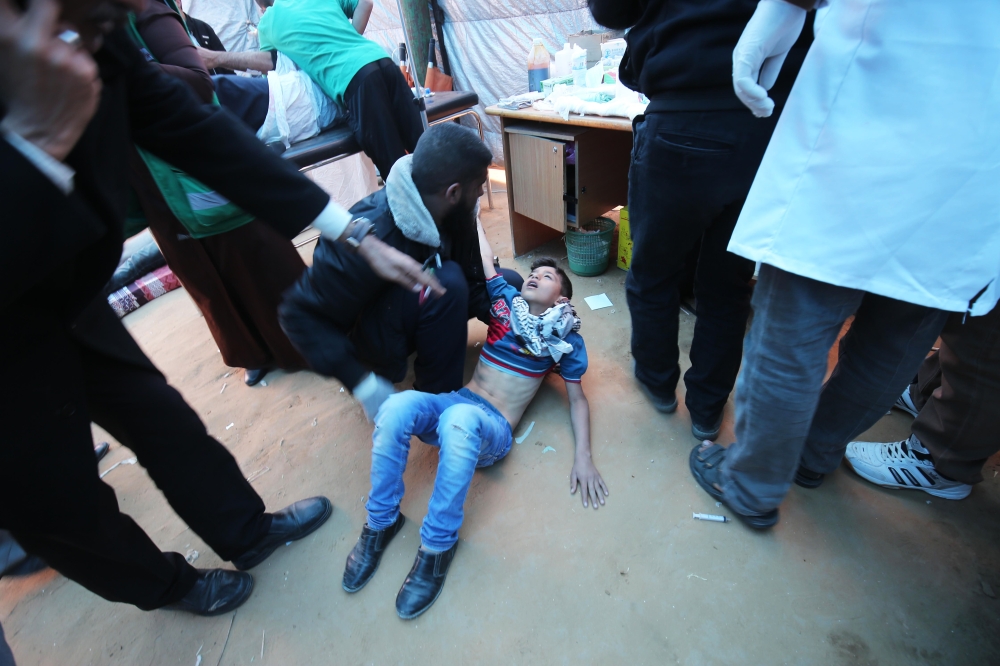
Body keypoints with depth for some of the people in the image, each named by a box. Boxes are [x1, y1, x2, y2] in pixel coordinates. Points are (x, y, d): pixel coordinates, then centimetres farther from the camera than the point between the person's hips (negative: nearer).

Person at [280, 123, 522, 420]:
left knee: (510, 283, 0)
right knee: (447, 282, -34)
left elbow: (472, 279, -6)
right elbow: (300, 314, -28)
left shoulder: (453, 213, -16)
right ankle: (437, 395, -14)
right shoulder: (369, 238, -36)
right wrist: (361, 382, -34)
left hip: (420, 300, 7)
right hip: (371, 333, -7)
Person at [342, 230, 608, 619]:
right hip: (456, 399, 4)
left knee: (459, 420, -39)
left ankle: (438, 543, -18)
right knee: (395, 408, -28)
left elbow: (577, 398, 6)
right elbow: (484, 256, 19)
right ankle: (381, 521, -6)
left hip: (494, 429, -3)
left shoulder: (567, 338, 7)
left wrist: (583, 456, -6)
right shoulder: (507, 302, 13)